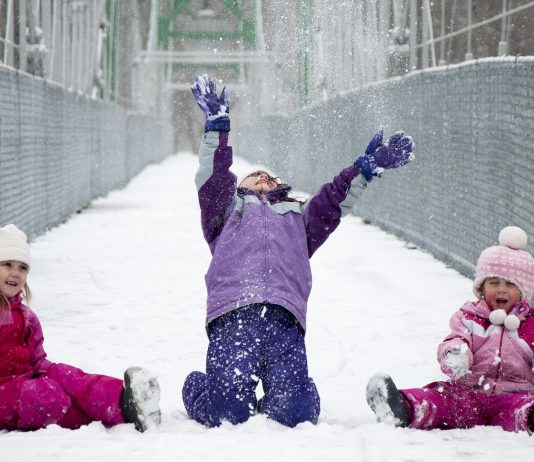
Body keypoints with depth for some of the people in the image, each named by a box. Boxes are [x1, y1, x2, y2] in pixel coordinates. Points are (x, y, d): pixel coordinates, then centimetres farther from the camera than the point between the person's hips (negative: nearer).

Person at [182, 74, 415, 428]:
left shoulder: (298, 218, 43)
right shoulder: (228, 211, 35)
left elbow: (335, 200, 30)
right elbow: (213, 179, 19)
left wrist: (367, 167, 20)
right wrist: (217, 126, 8)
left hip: (284, 317, 2)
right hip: (232, 314, -2)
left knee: (292, 415, -19)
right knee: (226, 413, -19)